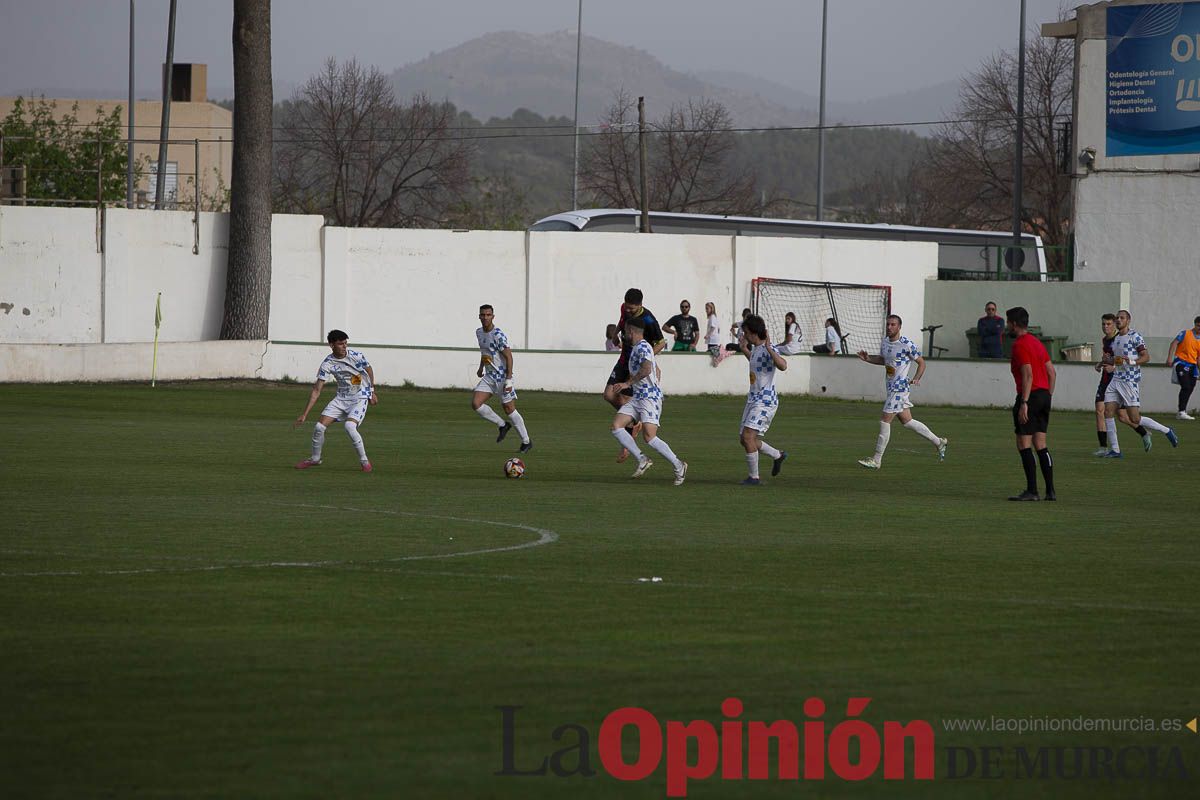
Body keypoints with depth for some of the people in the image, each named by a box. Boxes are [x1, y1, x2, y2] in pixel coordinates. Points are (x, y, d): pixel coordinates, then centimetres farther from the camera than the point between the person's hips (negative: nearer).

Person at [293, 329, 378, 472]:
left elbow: (369, 370, 6)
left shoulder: (356, 356, -17)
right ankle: (315, 459, 20)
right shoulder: (327, 364, -13)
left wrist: (372, 392, 10)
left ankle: (365, 461, -10)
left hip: (360, 397, -3)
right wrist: (305, 414, -14)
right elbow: (316, 390, -10)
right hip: (341, 398, 3)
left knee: (350, 426, -28)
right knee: (319, 427, -6)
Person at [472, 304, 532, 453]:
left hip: (502, 377, -7)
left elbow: (508, 357, -19)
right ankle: (503, 425, 10)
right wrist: (481, 368, 33)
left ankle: (526, 442, 13)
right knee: (476, 403, -8)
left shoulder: (498, 335, -18)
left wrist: (508, 380, -23)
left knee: (509, 408, -2)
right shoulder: (479, 332, 7)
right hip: (489, 377, 7)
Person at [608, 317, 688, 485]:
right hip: (637, 397, 10)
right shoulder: (635, 348, 20)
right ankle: (642, 460, -4)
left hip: (649, 397, -10)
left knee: (649, 437, -17)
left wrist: (628, 383, -19)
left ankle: (679, 466, -4)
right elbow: (657, 370, 30)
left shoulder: (642, 347, -11)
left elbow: (646, 369, -27)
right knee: (616, 426, -4)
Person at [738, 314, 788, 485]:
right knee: (746, 440, 13)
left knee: (748, 436, -18)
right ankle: (778, 455, 33)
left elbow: (783, 365, -37)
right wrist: (745, 351, 37)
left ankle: (754, 477, -9)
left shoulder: (768, 350, -18)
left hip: (765, 401, -10)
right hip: (753, 399, 10)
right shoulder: (755, 349, 12)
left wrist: (769, 348, -43)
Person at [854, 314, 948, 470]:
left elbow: (921, 363, -7)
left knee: (885, 421, -8)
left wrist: (916, 379, -22)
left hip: (899, 387, -9)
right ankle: (938, 442, 29)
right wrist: (868, 359, 9)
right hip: (891, 386, 9)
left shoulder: (906, 344, -15)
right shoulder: (884, 341, 8)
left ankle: (876, 460, -2)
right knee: (907, 421, 15)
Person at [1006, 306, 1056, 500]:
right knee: (1041, 445, 11)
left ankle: (1031, 491, -8)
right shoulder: (1037, 343, 17)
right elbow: (1052, 372, 18)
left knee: (1024, 445, -5)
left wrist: (1024, 403, -22)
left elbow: (1028, 375, -20)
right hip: (1044, 394, 9)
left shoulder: (1020, 345, -11)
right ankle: (1050, 490, 8)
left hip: (1030, 395, -9)